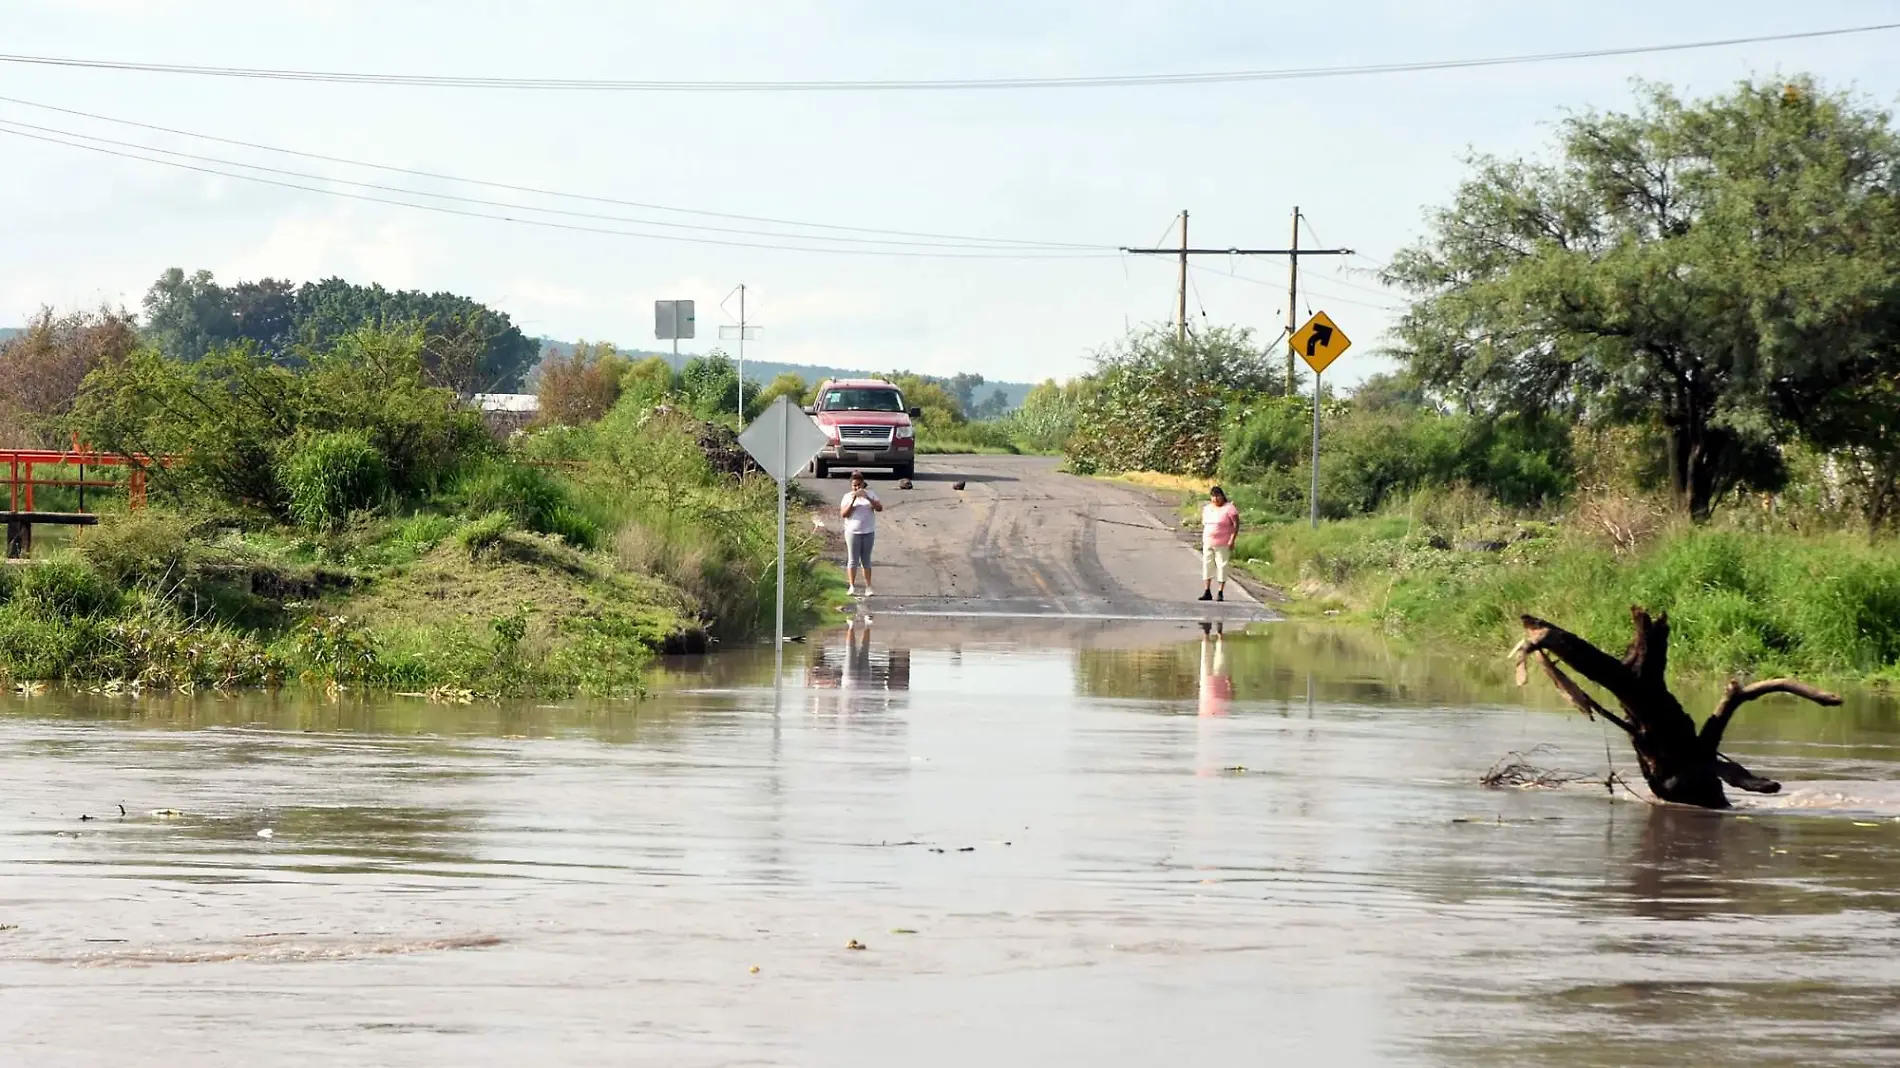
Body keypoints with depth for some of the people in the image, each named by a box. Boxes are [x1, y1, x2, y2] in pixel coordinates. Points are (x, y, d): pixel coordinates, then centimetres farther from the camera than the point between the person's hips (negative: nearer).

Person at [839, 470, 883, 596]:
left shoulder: (870, 494, 4)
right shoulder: (848, 497, 1)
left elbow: (880, 508, -7)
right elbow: (843, 514, -8)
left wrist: (867, 498, -19)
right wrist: (852, 501, -18)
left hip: (868, 532, 1)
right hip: (853, 532, -1)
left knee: (866, 560, 6)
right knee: (853, 560, -1)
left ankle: (868, 587, 6)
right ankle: (852, 587, 1)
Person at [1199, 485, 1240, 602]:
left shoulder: (1229, 508, -8)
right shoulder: (1207, 508, 12)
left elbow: (1236, 524, -11)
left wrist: (1232, 540, -17)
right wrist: (1202, 540, 14)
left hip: (1222, 544, -6)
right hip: (1208, 543, 6)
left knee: (1222, 566, -3)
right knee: (1207, 565, 3)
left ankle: (1221, 593, 2)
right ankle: (1207, 591, 8)